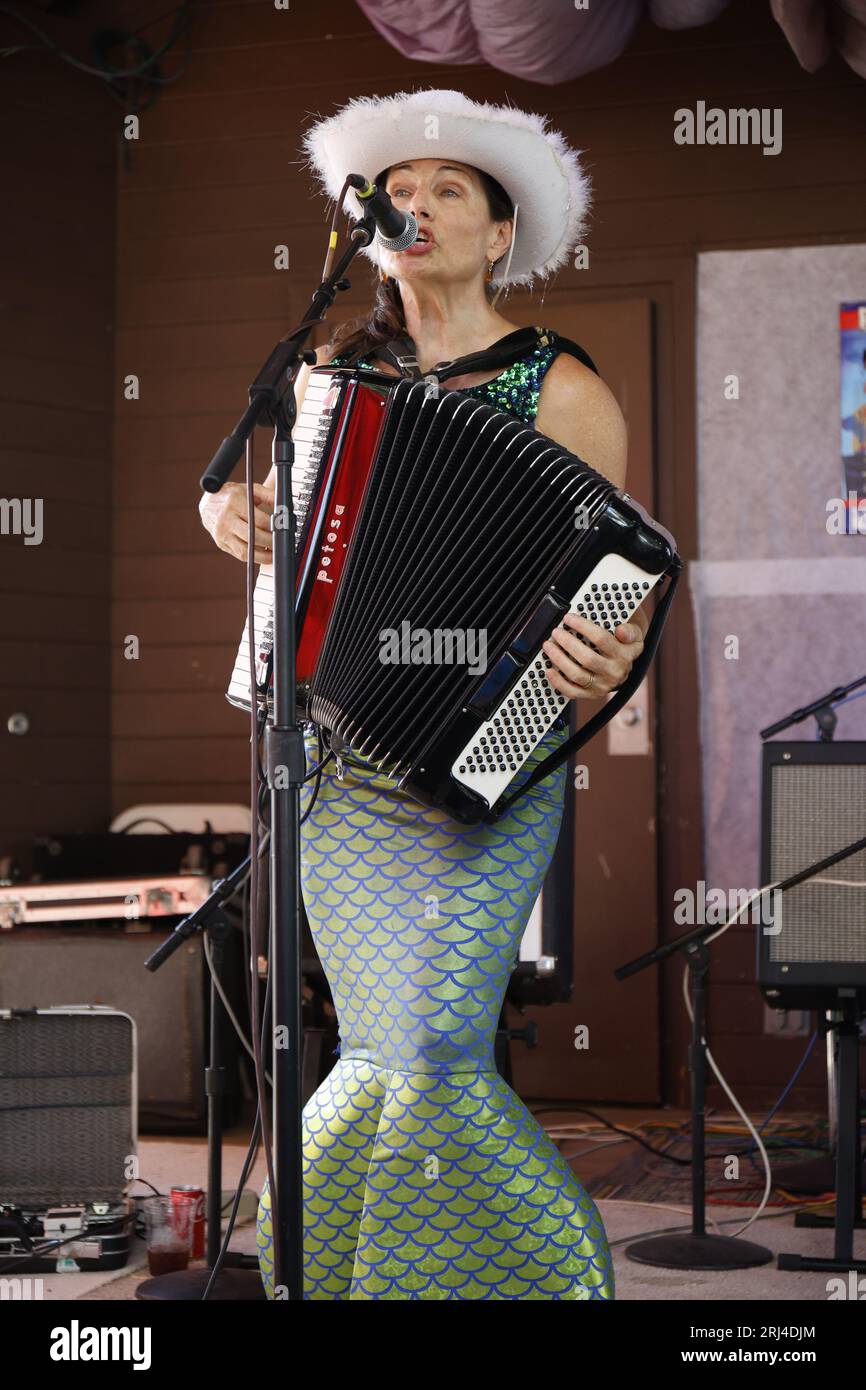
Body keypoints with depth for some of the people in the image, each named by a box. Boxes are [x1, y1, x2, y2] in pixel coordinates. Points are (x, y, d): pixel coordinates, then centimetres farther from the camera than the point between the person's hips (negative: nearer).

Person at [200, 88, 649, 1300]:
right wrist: (229, 514, 0)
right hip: (342, 757, 4)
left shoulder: (561, 394, -1)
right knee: (382, 1052, 2)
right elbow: (243, 493, 24)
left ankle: (539, 1271, 8)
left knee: (433, 1051, -12)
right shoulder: (335, 373, 11)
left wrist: (607, 661, -25)